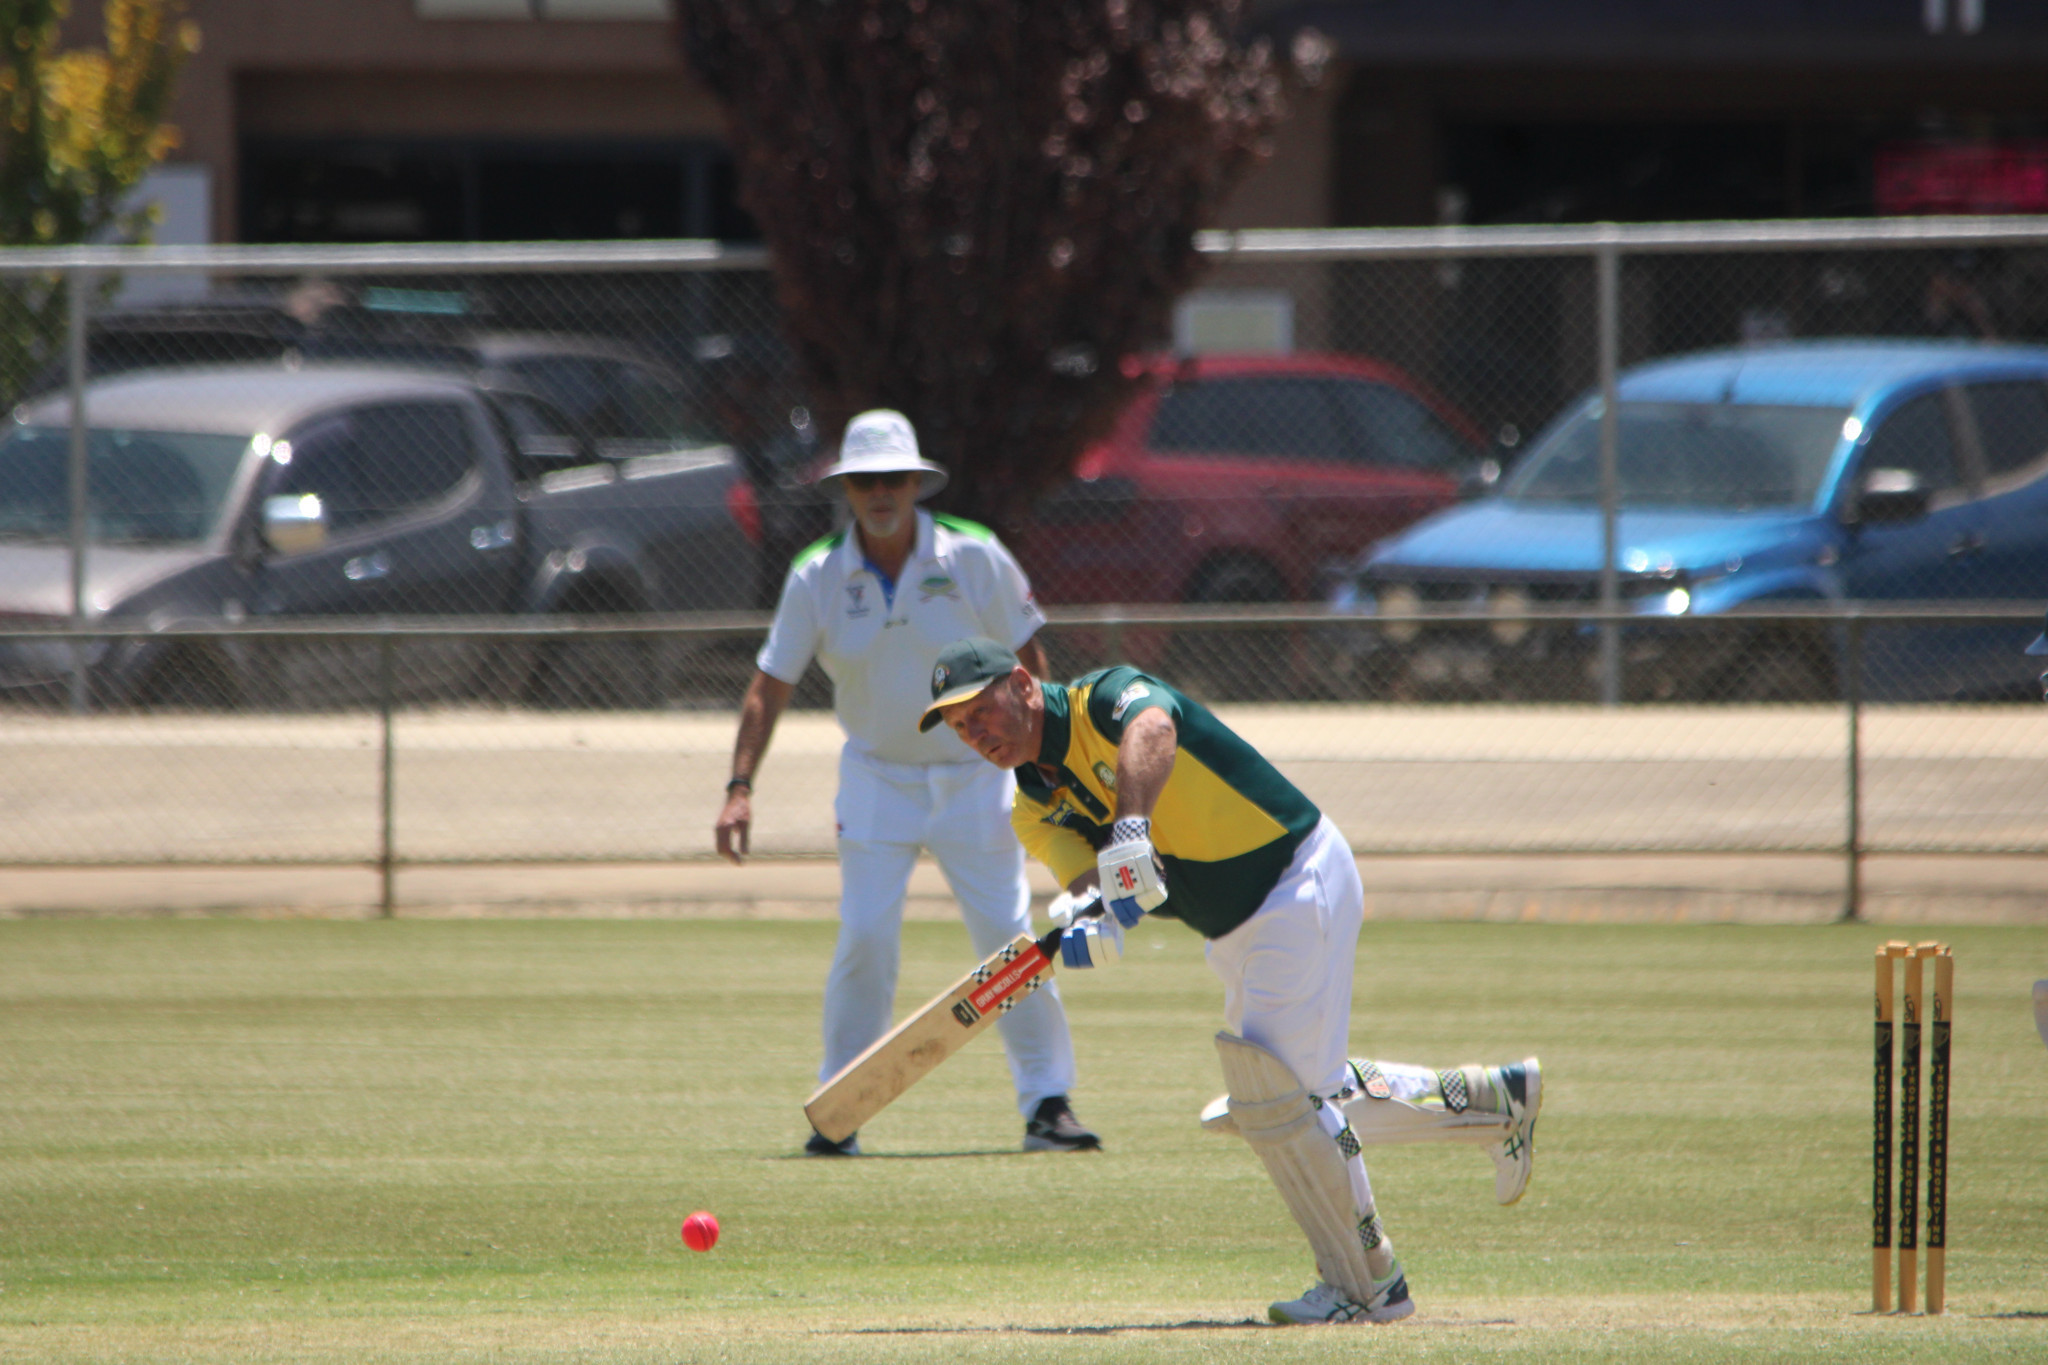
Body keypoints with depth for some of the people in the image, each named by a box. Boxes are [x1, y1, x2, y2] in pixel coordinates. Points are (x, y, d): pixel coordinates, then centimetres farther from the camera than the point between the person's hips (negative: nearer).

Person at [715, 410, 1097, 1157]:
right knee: (864, 937, -9)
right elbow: (769, 686, -8)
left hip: (974, 777, 0)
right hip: (876, 779, 0)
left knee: (1010, 937, -5)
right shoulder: (817, 578, -9)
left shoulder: (976, 560, -11)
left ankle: (1047, 1102, 3)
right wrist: (740, 788, -18)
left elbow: (1027, 665, -1)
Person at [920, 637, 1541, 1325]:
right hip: (1233, 930, 9)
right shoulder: (1038, 809, 4)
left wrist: (1130, 831, -59)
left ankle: (1363, 1284, -5)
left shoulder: (1108, 696, -18)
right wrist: (1091, 915, -38)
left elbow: (1151, 730, -42)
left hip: (1300, 875, -9)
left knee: (1269, 1081, -16)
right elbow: (1086, 875, -13)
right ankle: (1494, 1099, 32)